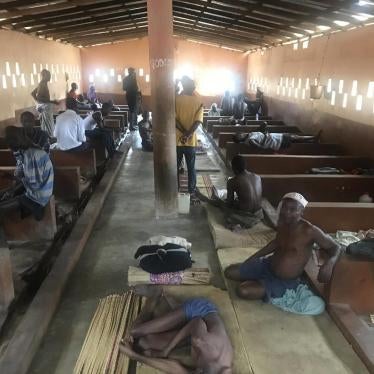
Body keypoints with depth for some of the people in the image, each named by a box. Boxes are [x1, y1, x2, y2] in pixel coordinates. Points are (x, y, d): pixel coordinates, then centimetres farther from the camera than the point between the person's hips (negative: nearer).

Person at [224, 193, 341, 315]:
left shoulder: (309, 231, -24)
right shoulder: (282, 223, -3)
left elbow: (335, 247, -14)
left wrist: (330, 262, -37)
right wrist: (253, 257, 16)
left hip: (285, 282, -6)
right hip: (267, 265, 7)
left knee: (243, 291, -24)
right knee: (229, 272, 2)